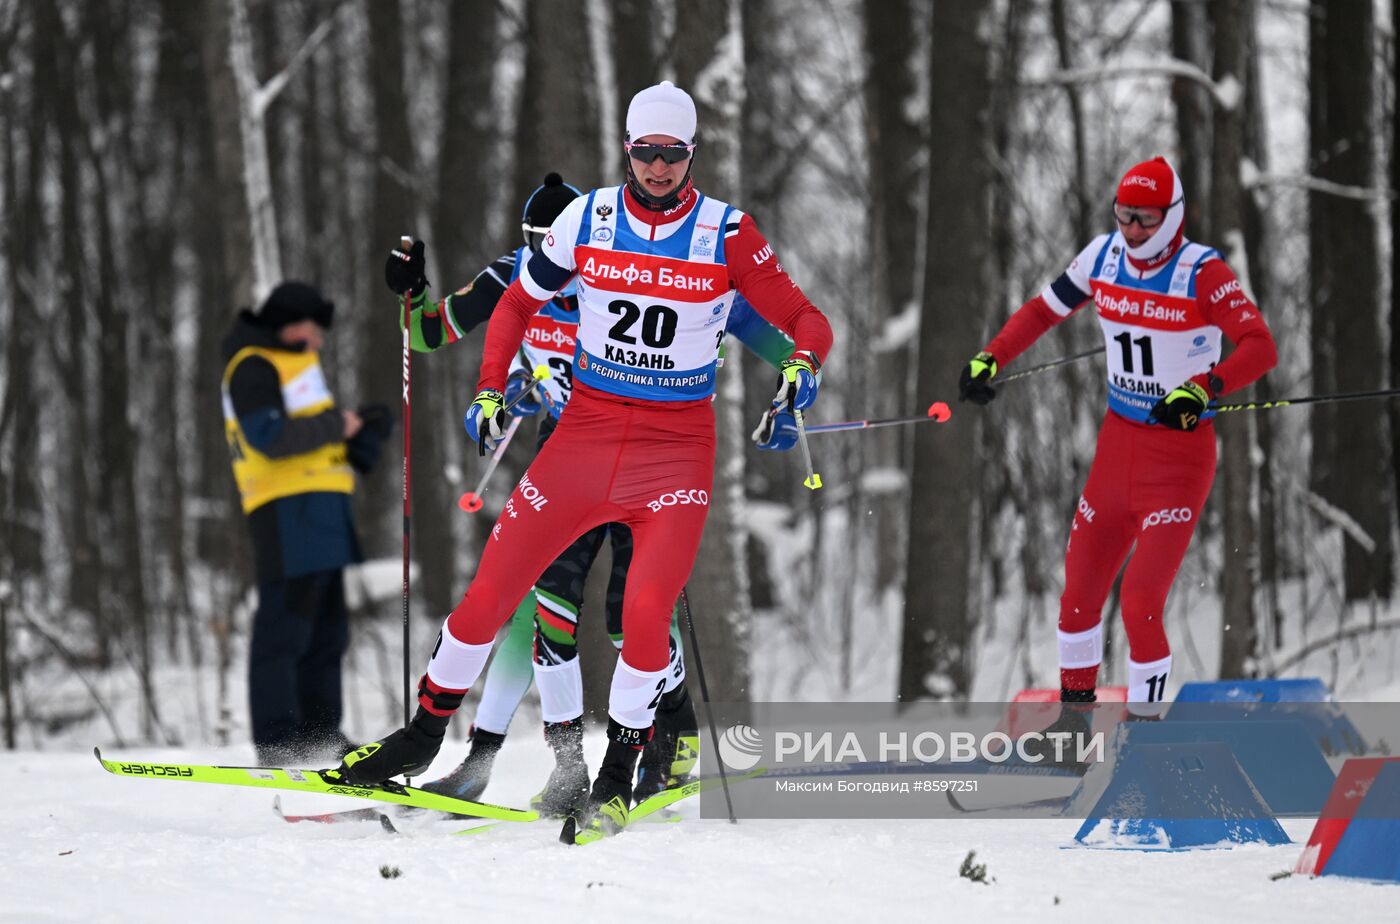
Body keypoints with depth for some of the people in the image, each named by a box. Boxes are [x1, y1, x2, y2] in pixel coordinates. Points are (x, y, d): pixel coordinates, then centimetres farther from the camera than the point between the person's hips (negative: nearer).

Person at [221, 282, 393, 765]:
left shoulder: (297, 366, 25)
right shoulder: (253, 367, -7)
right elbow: (268, 436, -21)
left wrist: (365, 429, 9)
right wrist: (334, 425, -12)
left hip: (318, 510, 11)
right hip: (287, 510, -11)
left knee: (327, 628, 14)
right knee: (285, 622, -12)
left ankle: (319, 732, 19)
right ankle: (276, 740, -13)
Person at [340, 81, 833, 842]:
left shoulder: (727, 235, -6)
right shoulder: (587, 219, -1)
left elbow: (804, 320, -3)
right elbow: (518, 303, 14)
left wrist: (801, 366, -24)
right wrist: (489, 391, 5)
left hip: (677, 448, -2)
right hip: (585, 431, 2)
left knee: (645, 612, -19)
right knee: (487, 595, 0)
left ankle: (618, 779, 0)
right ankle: (425, 733, 21)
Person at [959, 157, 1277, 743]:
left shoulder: (1203, 273, -17)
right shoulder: (1104, 259, -1)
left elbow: (1260, 347, -27)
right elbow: (1044, 310, 13)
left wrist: (1201, 389, -41)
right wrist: (989, 359, 2)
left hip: (1181, 453, -6)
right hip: (1118, 443, 6)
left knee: (1141, 603, -13)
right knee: (1079, 592, 8)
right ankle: (1074, 715, 26)